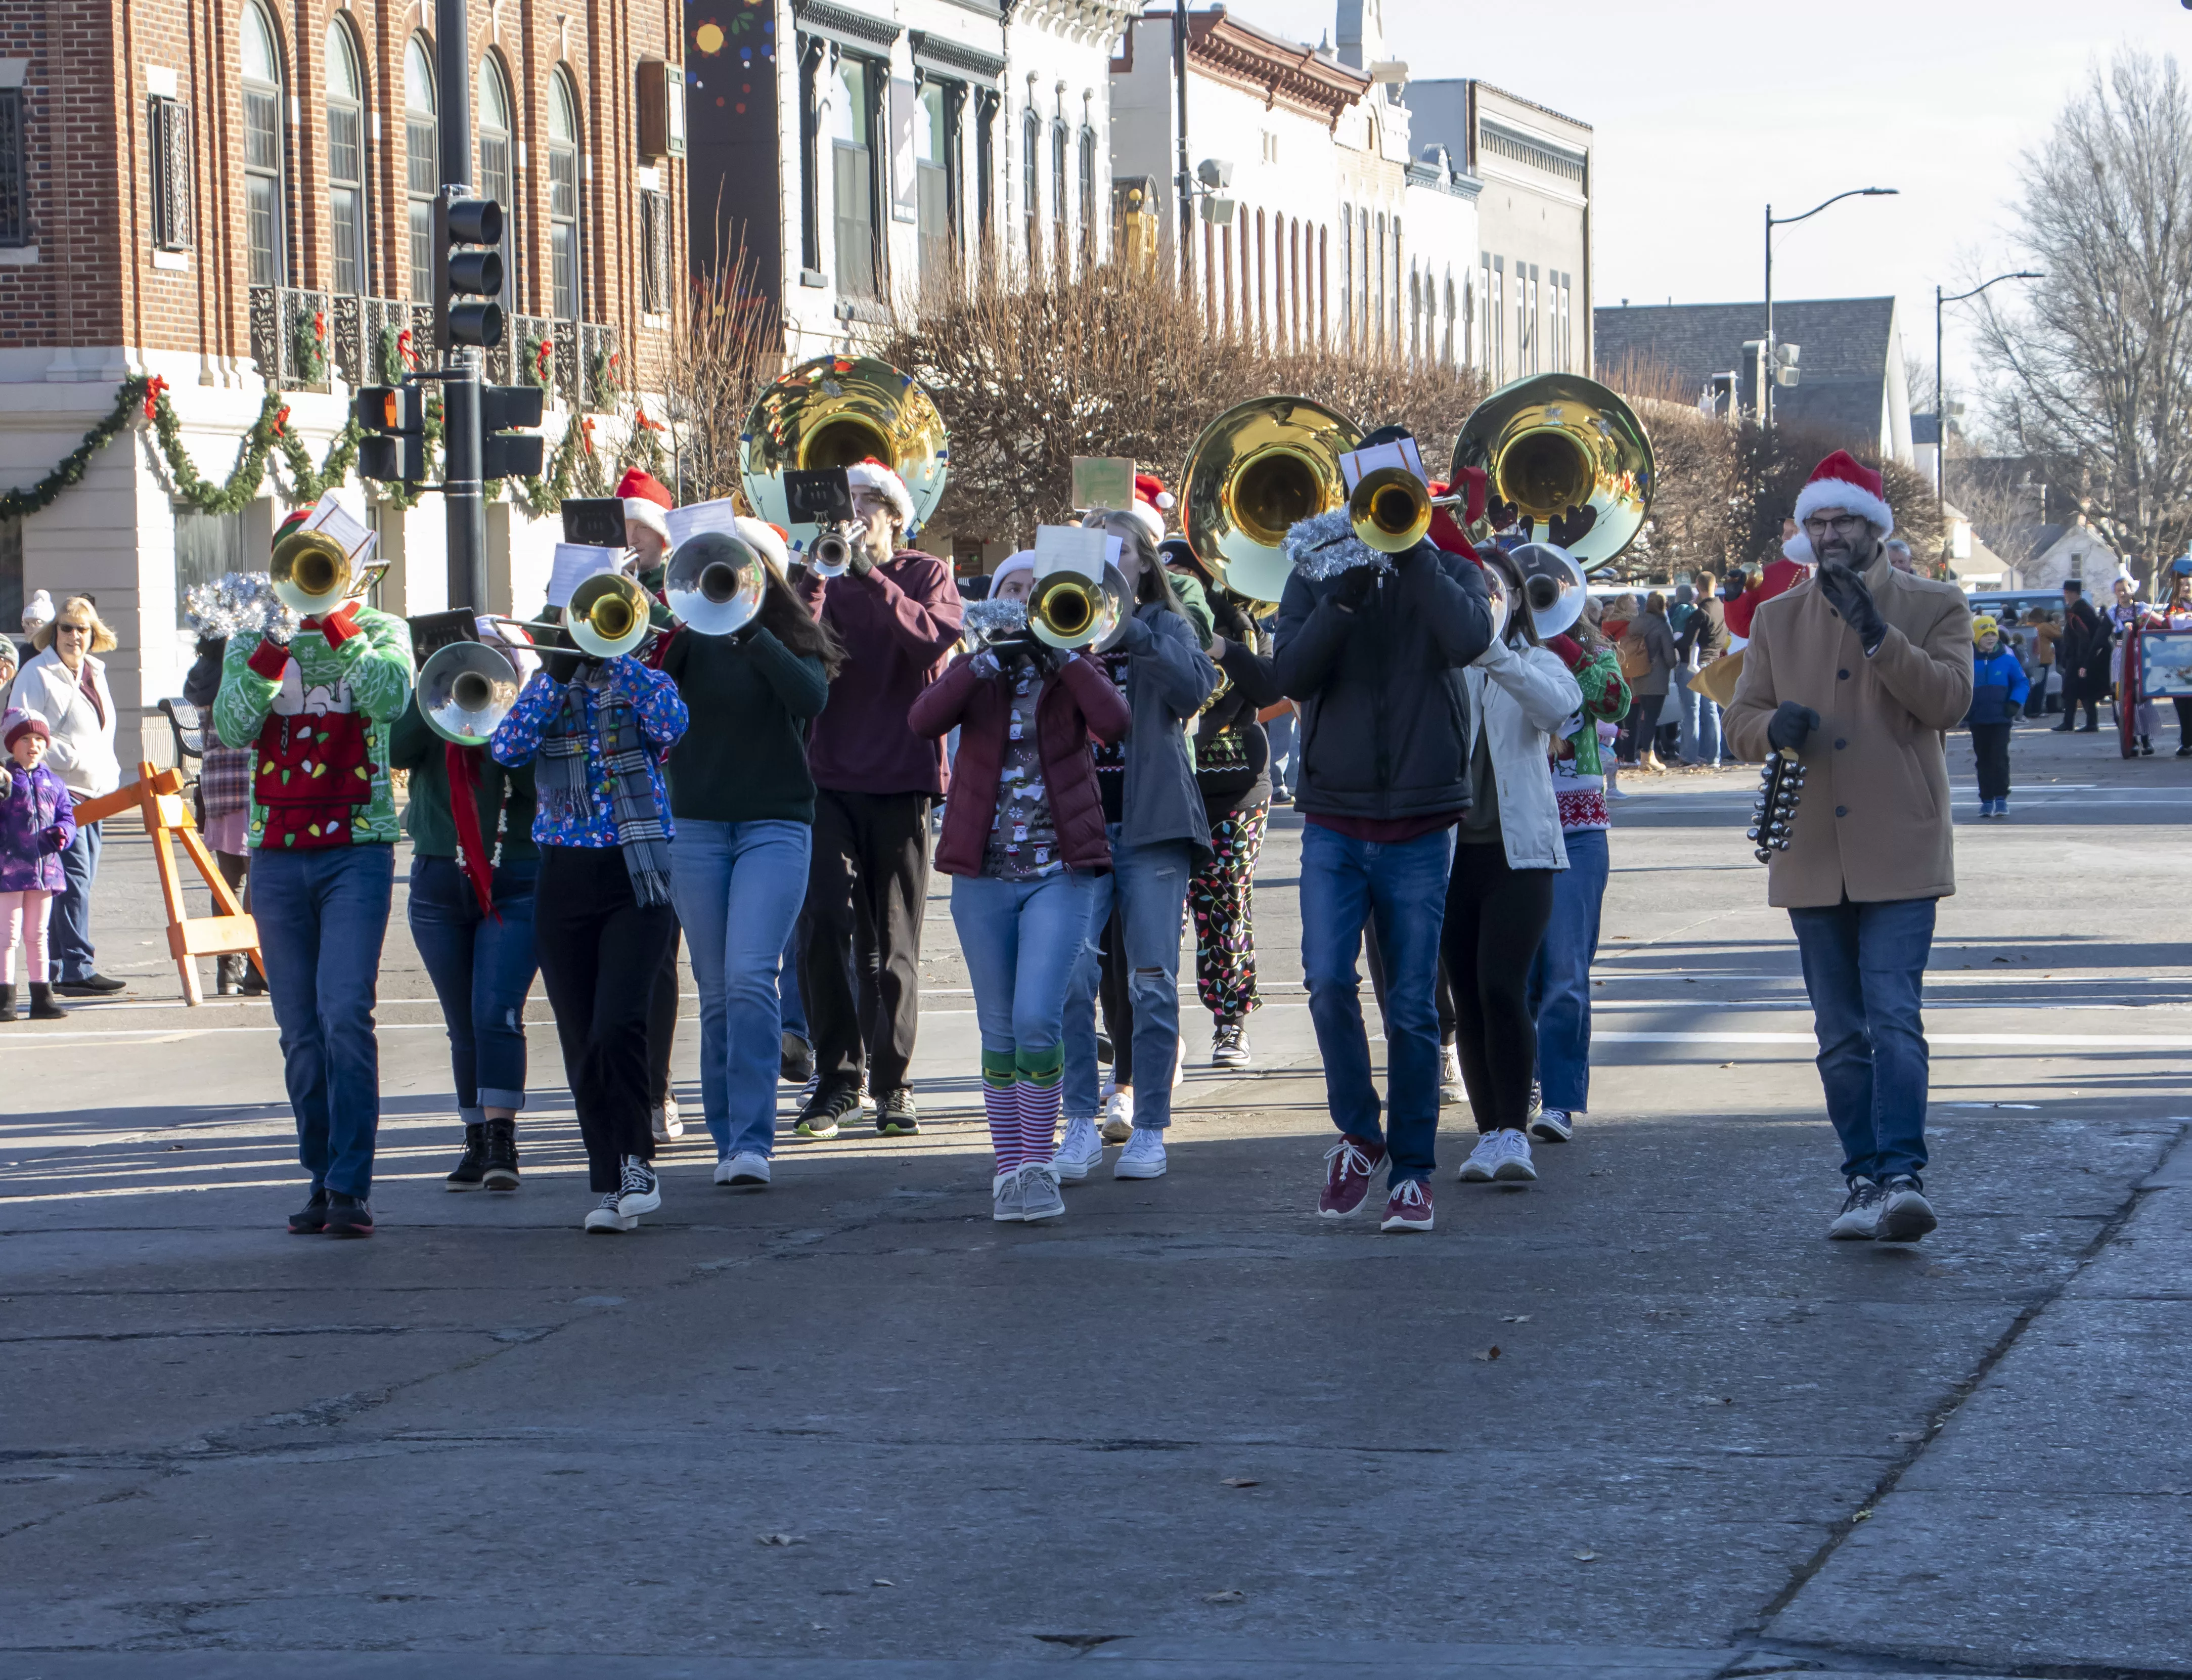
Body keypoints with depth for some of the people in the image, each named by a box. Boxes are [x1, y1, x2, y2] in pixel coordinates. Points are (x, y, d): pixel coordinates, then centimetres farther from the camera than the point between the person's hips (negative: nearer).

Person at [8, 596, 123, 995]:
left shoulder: (95, 673, 19)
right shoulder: (37, 674, -6)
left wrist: (110, 774, 13)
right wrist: (70, 757, -18)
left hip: (95, 793, 8)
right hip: (57, 790, -8)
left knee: (80, 880, 7)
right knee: (74, 876, -15)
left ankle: (58, 970, 12)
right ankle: (78, 968, -17)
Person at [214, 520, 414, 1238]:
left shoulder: (382, 632, 6)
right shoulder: (252, 642, 11)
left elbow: (390, 698, -15)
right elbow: (231, 726, -6)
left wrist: (339, 627, -22)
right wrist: (263, 662, -21)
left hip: (357, 850, -3)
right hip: (277, 855, 3)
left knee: (345, 1016, -15)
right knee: (301, 1033, 6)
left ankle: (351, 1187, -14)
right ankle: (323, 1179, 14)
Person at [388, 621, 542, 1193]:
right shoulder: (432, 711, 9)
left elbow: (544, 782, -12)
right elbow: (397, 750, -10)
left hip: (515, 885, -3)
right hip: (440, 883, 3)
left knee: (497, 1013, -16)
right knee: (464, 1027, 8)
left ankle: (501, 1143, -19)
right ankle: (477, 1142, 15)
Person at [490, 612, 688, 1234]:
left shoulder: (644, 678, 5)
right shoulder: (545, 685, 11)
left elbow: (672, 725, -17)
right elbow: (507, 749, -6)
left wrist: (614, 655, -13)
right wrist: (559, 671, -11)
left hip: (636, 877, -3)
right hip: (565, 876, 3)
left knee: (618, 1025, -19)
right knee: (582, 1041, 3)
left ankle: (635, 1159, -4)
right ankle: (609, 1184, 11)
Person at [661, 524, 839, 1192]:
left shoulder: (795, 643, 3)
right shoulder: (693, 639, 7)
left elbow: (810, 696, -18)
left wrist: (751, 633, -25)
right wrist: (680, 623, -20)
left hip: (774, 827, -2)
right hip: (696, 828, 3)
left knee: (751, 977, -16)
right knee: (717, 991, 5)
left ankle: (753, 1142, -17)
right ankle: (728, 1139, 14)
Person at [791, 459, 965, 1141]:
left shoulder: (926, 576, 6)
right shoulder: (826, 583, 10)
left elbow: (934, 639, -15)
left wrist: (871, 575, -19)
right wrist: (810, 580, -16)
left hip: (898, 781, -1)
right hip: (828, 776, 1)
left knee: (891, 941, 3)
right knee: (823, 924, -12)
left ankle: (892, 1083, 13)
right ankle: (837, 1075, -2)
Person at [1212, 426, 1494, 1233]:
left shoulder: (1448, 571, 6)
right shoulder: (1317, 569, 8)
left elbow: (1468, 640, -18)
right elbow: (1288, 678, -6)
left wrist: (1411, 549, -17)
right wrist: (1345, 596, -18)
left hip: (1419, 825, -1)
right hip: (1335, 819, 1)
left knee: (1413, 1008, 1)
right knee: (1328, 980, -14)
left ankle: (1412, 1173, 11)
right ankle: (1359, 1136, 6)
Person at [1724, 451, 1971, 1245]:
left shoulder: (1934, 608, 4)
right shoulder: (1777, 619, 14)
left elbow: (1949, 699, -10)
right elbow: (1740, 717, 12)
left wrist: (1876, 631, -20)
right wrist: (1773, 726, -12)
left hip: (1898, 852, -4)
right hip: (1812, 857, 4)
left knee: (1893, 1017, -15)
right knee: (1840, 1034, 7)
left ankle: (1902, 1174, -19)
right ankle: (1865, 1180, 13)